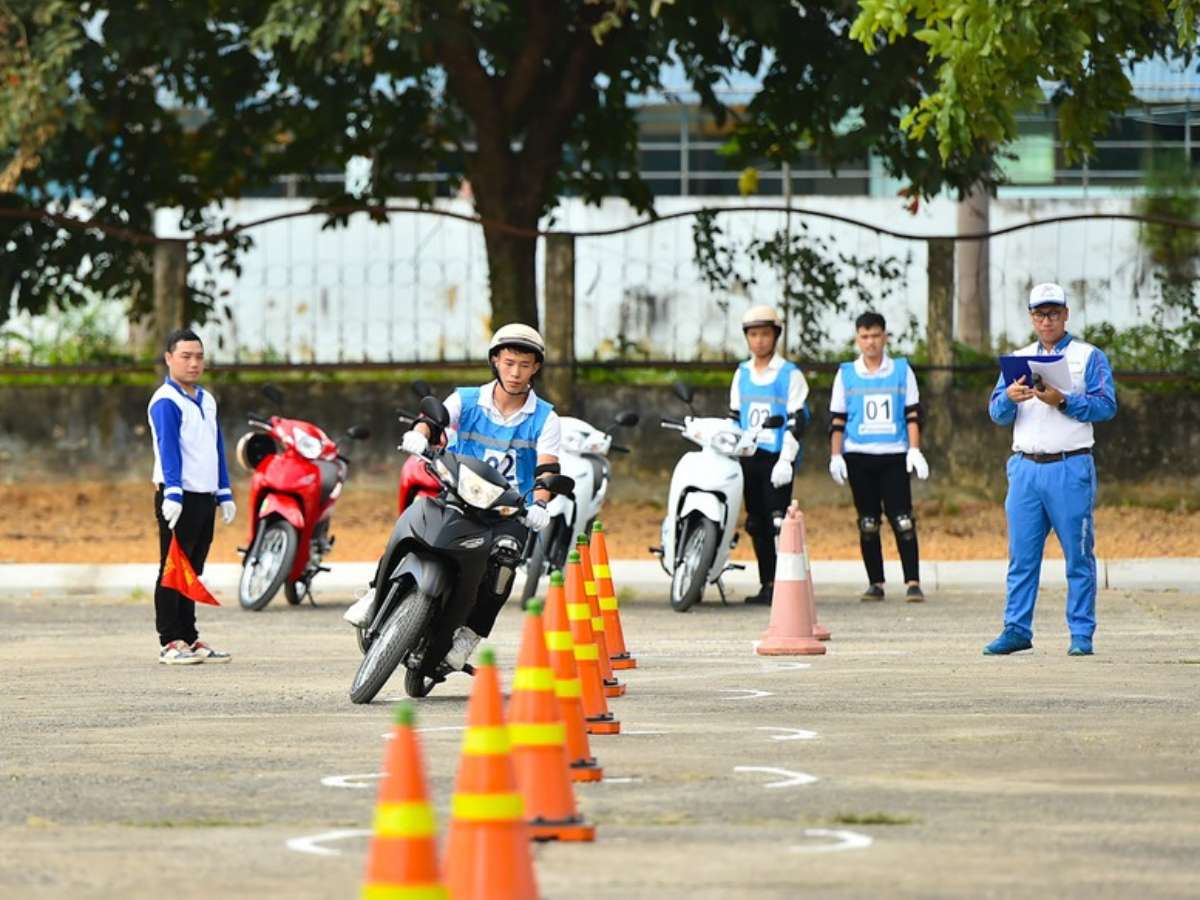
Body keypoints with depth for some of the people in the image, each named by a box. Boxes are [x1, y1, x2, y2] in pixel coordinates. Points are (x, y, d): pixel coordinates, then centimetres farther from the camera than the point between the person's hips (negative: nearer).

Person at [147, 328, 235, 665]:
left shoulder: (206, 400, 17)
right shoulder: (166, 402, -9)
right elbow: (168, 448, -19)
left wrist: (225, 494, 19)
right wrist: (172, 494, -28)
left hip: (205, 497, 8)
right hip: (180, 498, -8)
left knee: (192, 572, 13)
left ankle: (189, 638, 17)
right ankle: (170, 642, -4)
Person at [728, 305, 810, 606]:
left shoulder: (790, 375, -3)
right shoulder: (742, 374, 15)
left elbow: (797, 420, -8)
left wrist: (786, 460, -17)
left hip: (778, 459, -6)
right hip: (749, 457, 6)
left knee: (778, 521, -14)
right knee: (756, 524, 6)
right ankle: (766, 585, 11)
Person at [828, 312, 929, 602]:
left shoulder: (901, 370, 7)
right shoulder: (846, 374, 9)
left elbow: (913, 414, 6)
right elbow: (837, 419, 9)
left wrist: (915, 450, -3)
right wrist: (835, 456, 1)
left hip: (894, 456, -1)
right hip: (858, 456, 1)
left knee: (902, 520, -10)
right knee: (867, 523, 3)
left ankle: (913, 582, -11)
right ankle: (875, 583, 9)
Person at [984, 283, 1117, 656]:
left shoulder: (1088, 356, 6)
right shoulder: (1018, 359, 18)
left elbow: (1106, 405, -6)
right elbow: (997, 413, 10)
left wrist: (1063, 401, -18)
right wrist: (1009, 398, -12)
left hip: (1070, 468, -4)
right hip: (1025, 468, 4)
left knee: (1078, 555, -2)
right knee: (1021, 554, 2)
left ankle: (1081, 634, 1)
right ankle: (1017, 629, 5)